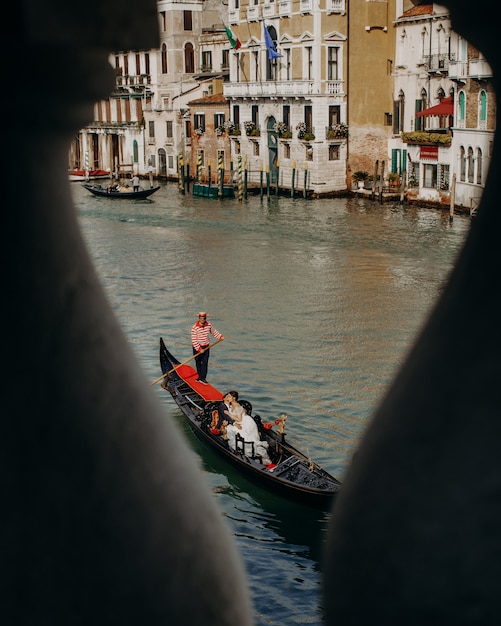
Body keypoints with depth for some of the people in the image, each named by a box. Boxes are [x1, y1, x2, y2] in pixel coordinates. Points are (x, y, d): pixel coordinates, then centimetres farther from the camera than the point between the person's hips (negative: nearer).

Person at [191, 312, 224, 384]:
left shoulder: (209, 325, -4)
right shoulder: (195, 328, -20)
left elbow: (214, 331, 17)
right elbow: (194, 340, -21)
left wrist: (220, 336, 5)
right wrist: (199, 349, -24)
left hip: (206, 347, 3)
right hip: (197, 347, -3)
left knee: (205, 363, -3)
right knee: (198, 363, 9)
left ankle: (202, 378, -1)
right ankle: (200, 377, 23)